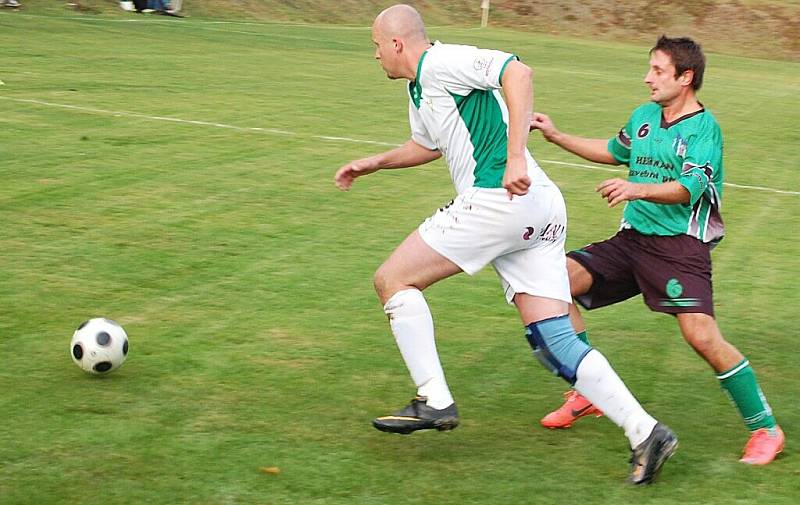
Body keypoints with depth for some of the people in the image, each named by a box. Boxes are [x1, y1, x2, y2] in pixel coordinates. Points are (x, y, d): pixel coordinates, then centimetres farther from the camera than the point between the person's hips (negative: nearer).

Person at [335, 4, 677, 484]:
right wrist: (372, 164, 44)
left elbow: (518, 72, -20)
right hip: (542, 211, 10)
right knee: (553, 342, 4)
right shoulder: (420, 91, 26)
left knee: (392, 280, 2)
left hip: (499, 199, -10)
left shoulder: (439, 62, -4)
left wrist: (515, 157, -27)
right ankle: (646, 432, -4)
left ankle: (435, 403, 0)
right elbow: (426, 146, 48)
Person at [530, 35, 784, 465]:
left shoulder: (703, 126, -9)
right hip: (633, 237, 7)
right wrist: (555, 136, 27)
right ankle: (589, 393, 7)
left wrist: (638, 189, -38)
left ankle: (765, 429, -5)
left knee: (701, 336, -23)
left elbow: (689, 189, -23)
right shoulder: (644, 116, 12)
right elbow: (613, 152, 31)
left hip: (680, 245, -7)